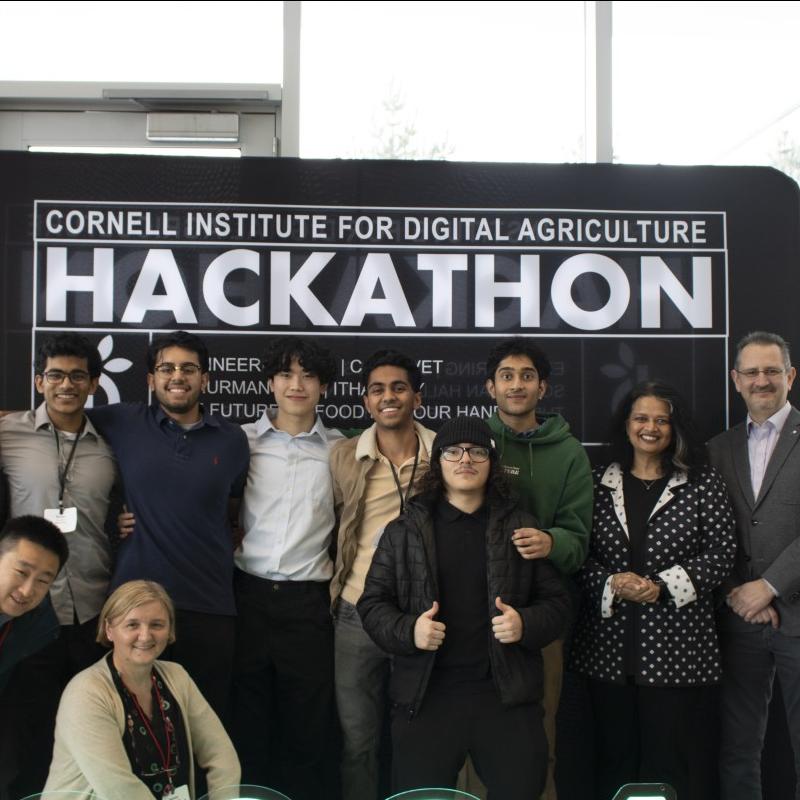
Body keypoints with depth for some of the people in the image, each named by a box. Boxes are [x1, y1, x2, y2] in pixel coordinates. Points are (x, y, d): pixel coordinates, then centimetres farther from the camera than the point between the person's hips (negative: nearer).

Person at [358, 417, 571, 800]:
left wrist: (526, 624, -12)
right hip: (425, 695, 0)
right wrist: (407, 631, -13)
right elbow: (372, 603, 6)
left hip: (507, 694, 1)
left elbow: (556, 601, 9)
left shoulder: (521, 527, 7)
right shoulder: (404, 529, 5)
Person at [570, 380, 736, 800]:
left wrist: (662, 587, -12)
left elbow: (721, 553, -2)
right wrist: (611, 584, -13)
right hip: (609, 646, 2)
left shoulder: (703, 483, 3)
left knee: (678, 765, 2)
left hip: (678, 646, -2)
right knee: (615, 762, 10)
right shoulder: (599, 483, 8)